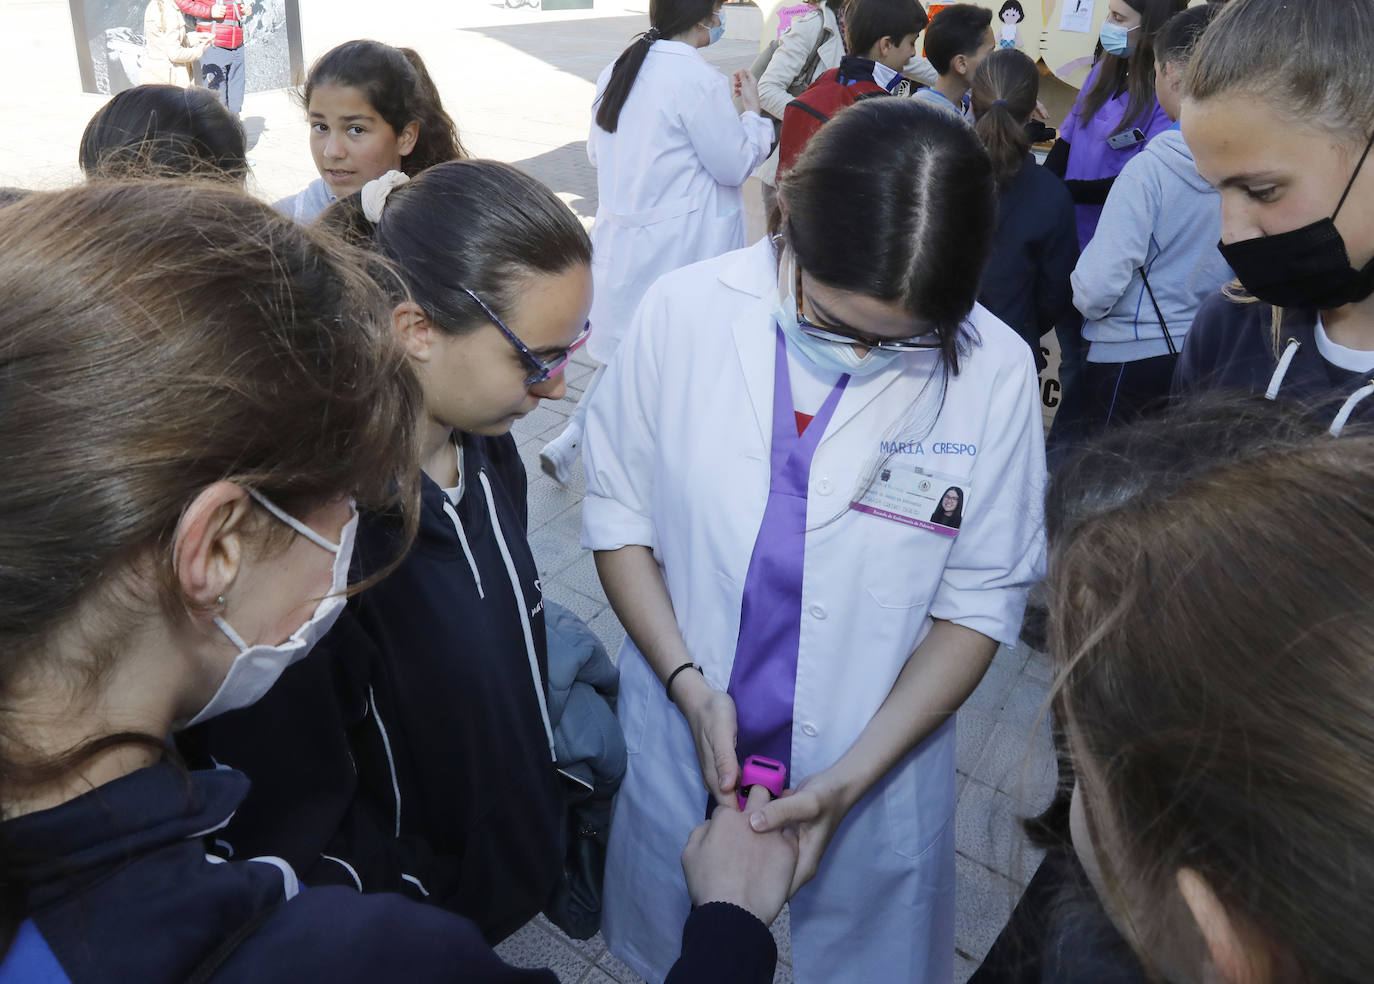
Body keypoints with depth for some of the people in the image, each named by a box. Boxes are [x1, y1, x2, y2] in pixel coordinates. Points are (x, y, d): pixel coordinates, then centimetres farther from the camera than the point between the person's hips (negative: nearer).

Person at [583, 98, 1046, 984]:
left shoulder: (993, 371, -16)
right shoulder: (685, 313, -15)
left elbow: (979, 602, -9)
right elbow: (619, 517, -6)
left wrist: (852, 777, -17)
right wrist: (691, 686, -16)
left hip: (875, 772, 0)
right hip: (681, 744, 1)